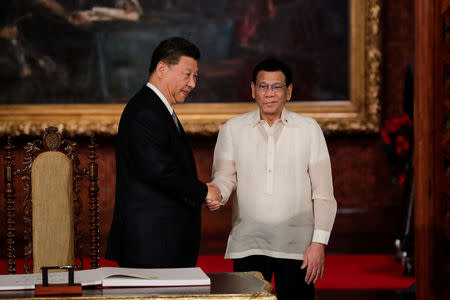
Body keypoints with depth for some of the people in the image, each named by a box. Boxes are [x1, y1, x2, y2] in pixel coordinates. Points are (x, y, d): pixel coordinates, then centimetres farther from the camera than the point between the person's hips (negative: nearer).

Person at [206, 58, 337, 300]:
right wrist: (216, 194, -20)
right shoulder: (232, 129, 8)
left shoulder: (308, 129, 5)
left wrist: (319, 242, -4)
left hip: (297, 245, 0)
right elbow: (224, 176, 4)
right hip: (248, 244, 1)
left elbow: (323, 193, 3)